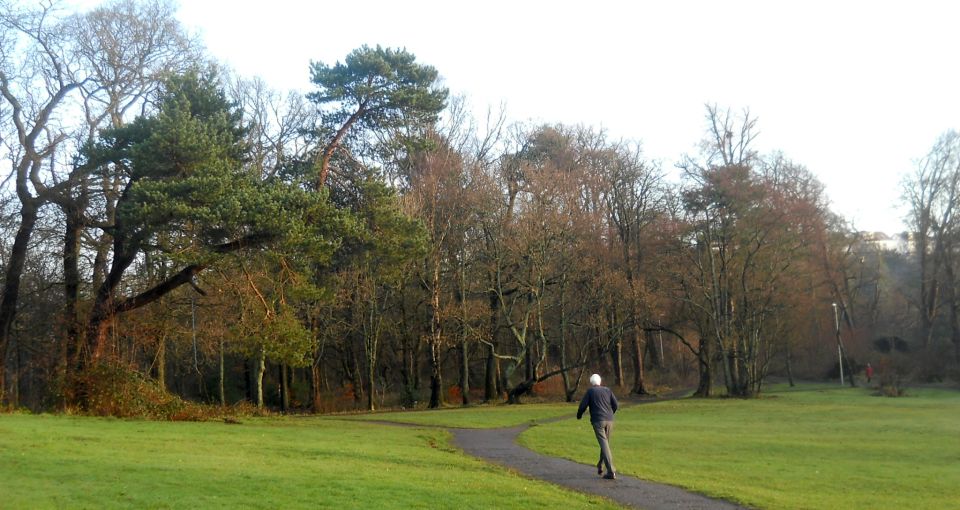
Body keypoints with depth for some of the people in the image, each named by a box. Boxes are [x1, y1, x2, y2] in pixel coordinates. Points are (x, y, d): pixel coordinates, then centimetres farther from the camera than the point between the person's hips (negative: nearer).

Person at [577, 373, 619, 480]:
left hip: (598, 421, -4)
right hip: (609, 421, 4)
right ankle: (600, 466, 33)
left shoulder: (590, 391, 2)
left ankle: (611, 472, -16)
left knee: (604, 445, -8)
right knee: (605, 443, 22)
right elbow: (616, 405, 8)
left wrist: (579, 415, 20)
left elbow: (583, 406, -2)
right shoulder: (607, 390, 12)